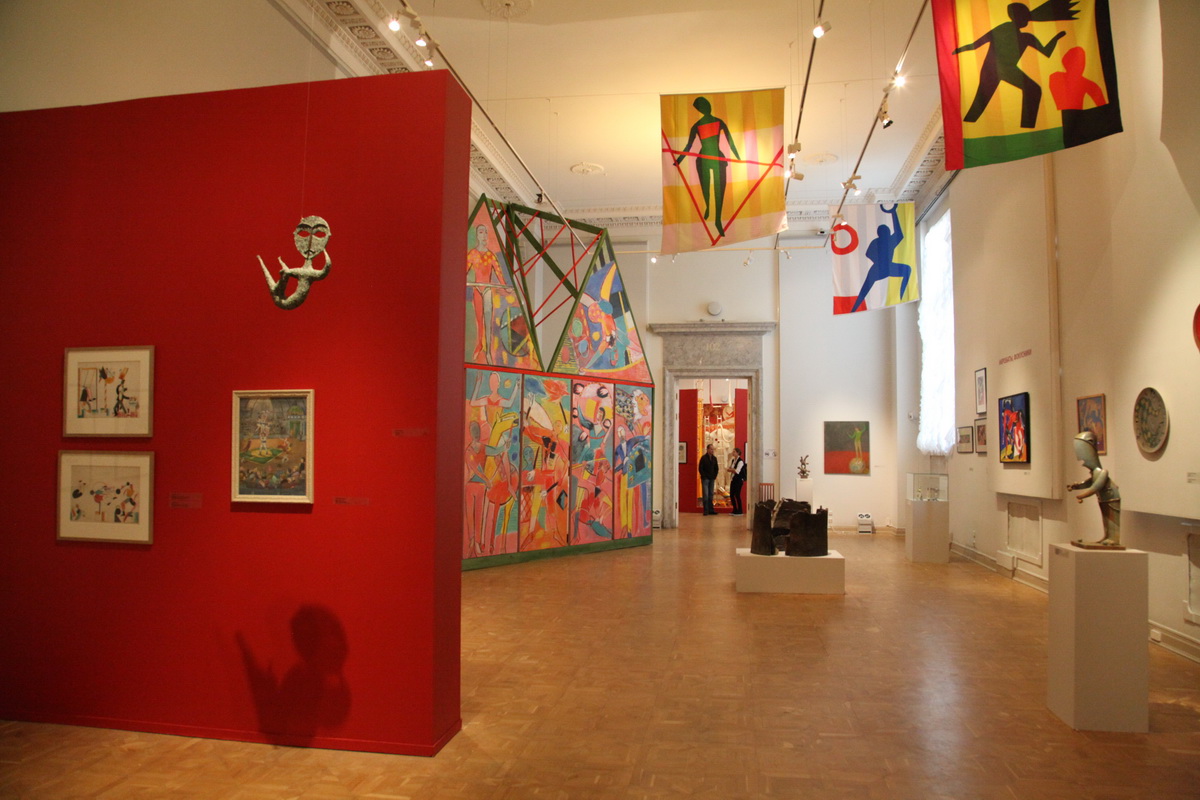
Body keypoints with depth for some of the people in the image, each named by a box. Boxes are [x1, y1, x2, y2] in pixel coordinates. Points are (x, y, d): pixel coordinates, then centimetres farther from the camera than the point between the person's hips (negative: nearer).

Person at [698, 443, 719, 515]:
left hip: (712, 479, 5)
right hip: (705, 479, -5)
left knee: (711, 494, 7)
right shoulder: (703, 458, -5)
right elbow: (700, 468, -6)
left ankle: (711, 509, 11)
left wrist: (715, 476, 6)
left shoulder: (714, 458, 10)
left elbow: (716, 468, 17)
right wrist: (704, 476, -11)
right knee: (706, 495, -6)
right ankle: (706, 511, -5)